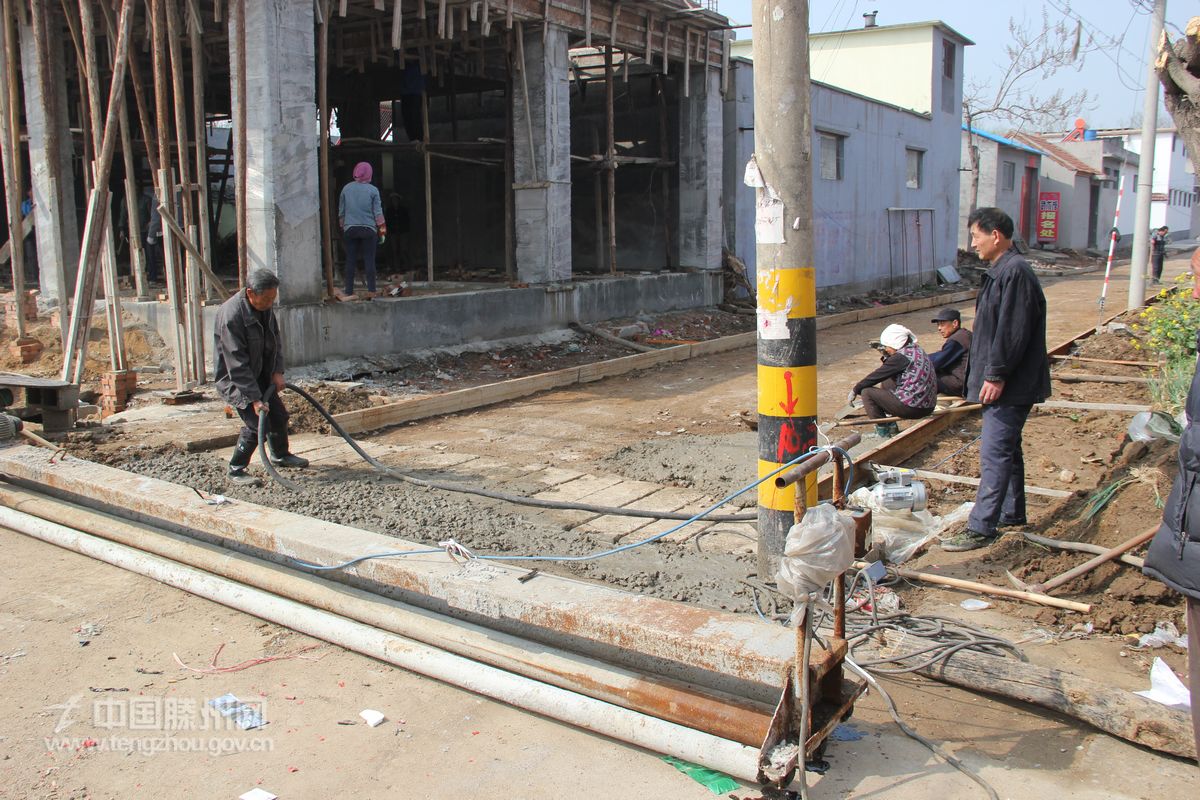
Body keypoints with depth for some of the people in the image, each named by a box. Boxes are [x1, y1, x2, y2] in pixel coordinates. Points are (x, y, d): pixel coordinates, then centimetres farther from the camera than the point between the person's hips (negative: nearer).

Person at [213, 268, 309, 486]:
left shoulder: (265, 307, -4)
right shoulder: (231, 316, -30)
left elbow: (275, 339, 11)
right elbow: (237, 365, -30)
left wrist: (277, 371, -1)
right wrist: (254, 399, -29)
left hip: (260, 375, 8)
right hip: (235, 378, -8)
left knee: (279, 415, 14)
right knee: (256, 423, -17)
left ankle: (280, 455, 39)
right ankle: (236, 470, -1)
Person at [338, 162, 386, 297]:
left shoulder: (346, 188, 5)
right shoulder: (373, 190, -2)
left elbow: (341, 212, 11)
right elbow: (378, 213, -2)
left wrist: (342, 227, 21)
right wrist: (382, 231, 4)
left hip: (350, 229, 2)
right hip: (369, 229, -2)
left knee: (350, 261, 4)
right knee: (369, 260, 0)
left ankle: (349, 291, 3)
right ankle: (371, 290, -2)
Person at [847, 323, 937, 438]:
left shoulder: (901, 356, -15)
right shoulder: (916, 349, 13)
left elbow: (876, 376, -9)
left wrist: (855, 391, 1)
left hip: (912, 408, -10)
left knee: (867, 392, -3)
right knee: (886, 383, 27)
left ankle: (882, 432, 0)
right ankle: (891, 425, 26)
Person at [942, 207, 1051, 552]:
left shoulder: (1014, 272, -18)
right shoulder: (1001, 271, 15)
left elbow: (1012, 332, -24)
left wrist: (996, 375, -22)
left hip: (1011, 385, -11)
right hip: (1006, 383, 11)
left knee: (994, 453, -9)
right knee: (1008, 449, 19)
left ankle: (980, 528, -7)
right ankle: (1012, 513, 32)